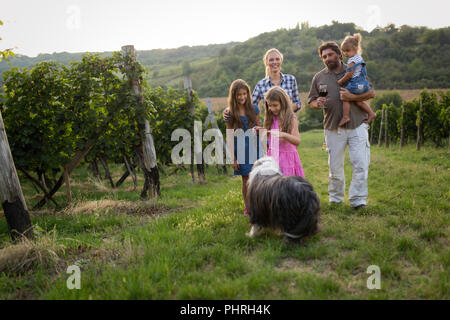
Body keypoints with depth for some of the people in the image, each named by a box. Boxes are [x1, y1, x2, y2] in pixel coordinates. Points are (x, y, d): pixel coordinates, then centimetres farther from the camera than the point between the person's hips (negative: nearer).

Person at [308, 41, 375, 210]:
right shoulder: (319, 77, 11)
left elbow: (371, 93, 5)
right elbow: (311, 100, 13)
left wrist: (352, 97, -11)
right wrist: (317, 103, -11)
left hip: (357, 125, -1)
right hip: (333, 129, 1)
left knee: (361, 164, -7)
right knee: (335, 167, 7)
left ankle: (358, 199, 1)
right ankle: (335, 199, 22)